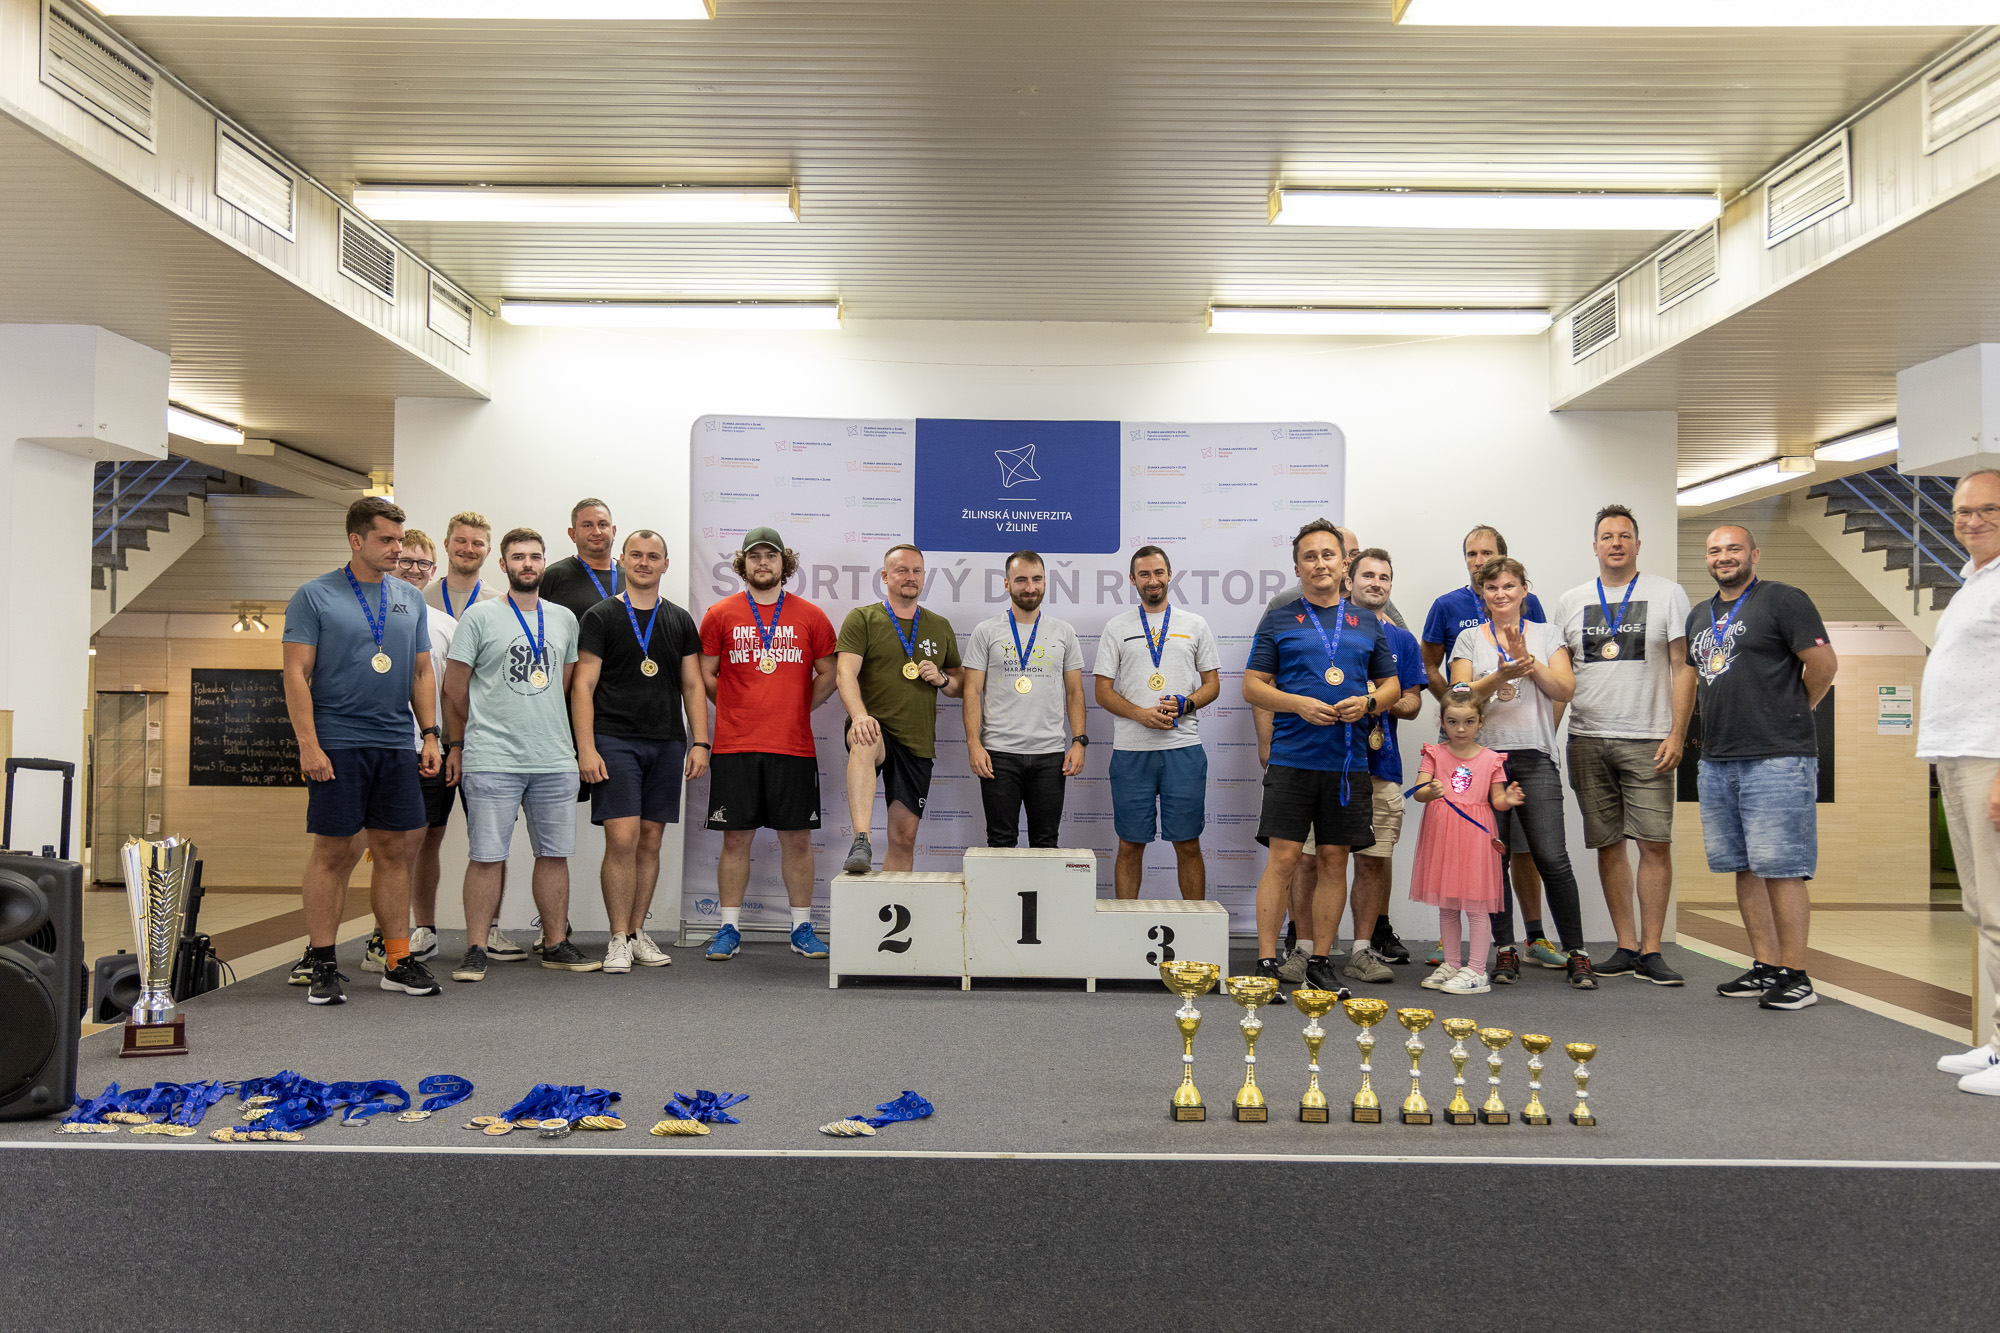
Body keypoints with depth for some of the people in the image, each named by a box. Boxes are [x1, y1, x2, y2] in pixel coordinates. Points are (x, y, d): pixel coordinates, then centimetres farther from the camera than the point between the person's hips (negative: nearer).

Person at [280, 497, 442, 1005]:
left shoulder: (410, 599, 12)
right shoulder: (315, 596, -2)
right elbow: (296, 674, -6)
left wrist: (430, 735, 7)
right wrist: (308, 744, -13)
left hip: (397, 744, 5)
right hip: (337, 743, -4)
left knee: (395, 850, 7)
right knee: (333, 852, 0)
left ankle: (398, 961, 14)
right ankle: (323, 964, 8)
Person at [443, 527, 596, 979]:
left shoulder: (564, 619, 13)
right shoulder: (480, 616, 0)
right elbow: (454, 688, 4)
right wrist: (458, 745, 7)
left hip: (555, 760, 4)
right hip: (491, 761, -4)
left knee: (555, 853, 9)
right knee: (486, 856, -2)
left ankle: (556, 943, 19)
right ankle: (476, 950, 7)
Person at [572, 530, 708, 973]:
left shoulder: (680, 620, 13)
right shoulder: (600, 616, 2)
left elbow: (693, 686, 13)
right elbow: (583, 686, -3)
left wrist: (700, 742, 2)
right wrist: (585, 748, -12)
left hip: (667, 744, 4)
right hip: (615, 741, -4)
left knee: (650, 840, 7)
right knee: (622, 838, -10)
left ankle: (638, 932, 17)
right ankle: (619, 939, 0)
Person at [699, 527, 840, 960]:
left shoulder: (811, 616, 6)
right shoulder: (720, 614, 5)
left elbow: (828, 674, 11)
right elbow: (706, 674, 9)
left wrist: (796, 710, 5)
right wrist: (740, 711, 6)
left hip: (794, 746, 1)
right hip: (735, 746, 0)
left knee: (797, 839, 5)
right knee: (735, 838, 4)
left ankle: (802, 928, 15)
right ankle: (730, 929, 13)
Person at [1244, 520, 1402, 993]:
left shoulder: (1366, 621, 13)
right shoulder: (1279, 619, 5)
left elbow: (1391, 685, 17)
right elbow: (1252, 686, 2)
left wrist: (1367, 702, -5)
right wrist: (1299, 705, -13)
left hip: (1349, 763, 3)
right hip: (1292, 759, -3)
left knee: (1334, 861, 7)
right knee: (1283, 859, -5)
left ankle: (1320, 962, 17)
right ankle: (1267, 963, 1)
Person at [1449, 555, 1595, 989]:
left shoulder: (1547, 634, 11)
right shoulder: (1469, 639, 10)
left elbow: (1565, 690, 1)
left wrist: (1527, 661, -11)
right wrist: (1500, 676, -17)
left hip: (1535, 757, -1)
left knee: (1552, 857, -9)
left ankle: (1576, 954, 1)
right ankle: (1505, 951, 12)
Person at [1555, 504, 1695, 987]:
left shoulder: (1667, 595, 4)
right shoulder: (1570, 602, 12)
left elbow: (1683, 668, 1)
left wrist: (1676, 735, -8)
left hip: (1647, 741, -3)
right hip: (1587, 739, 3)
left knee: (1655, 842, -6)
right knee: (1608, 844, 6)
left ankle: (1651, 950, 2)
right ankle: (1626, 947, 14)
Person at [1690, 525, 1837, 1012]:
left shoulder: (1783, 601, -4)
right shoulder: (1699, 616, 18)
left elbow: (1824, 663, -8)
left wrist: (1792, 713, 2)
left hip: (1776, 759, -8)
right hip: (1716, 761, 8)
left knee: (1781, 870, -6)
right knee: (1744, 869, 10)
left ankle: (1795, 976, 0)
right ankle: (1765, 967, 18)